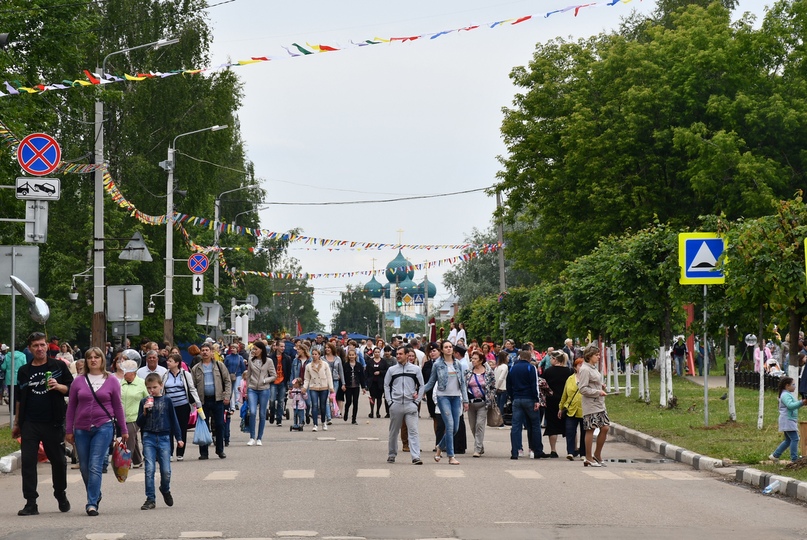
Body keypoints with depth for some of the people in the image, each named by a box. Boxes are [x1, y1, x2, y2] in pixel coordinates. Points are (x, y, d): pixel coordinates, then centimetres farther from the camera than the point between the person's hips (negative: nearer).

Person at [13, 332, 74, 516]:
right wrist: (17, 423, 16)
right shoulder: (24, 371, 12)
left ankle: (61, 496, 28)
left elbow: (72, 389, 3)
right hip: (30, 423, 2)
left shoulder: (58, 366, 4)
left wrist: (58, 387, -17)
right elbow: (19, 399, 18)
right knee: (27, 462, -5)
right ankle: (31, 503, -2)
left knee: (58, 461, 8)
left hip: (53, 423, -2)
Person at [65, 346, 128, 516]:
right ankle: (95, 496, 29)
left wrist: (124, 430, 10)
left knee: (95, 466, -11)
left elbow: (118, 406, 9)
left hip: (103, 427, -3)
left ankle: (92, 503, -11)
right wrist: (69, 430, 8)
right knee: (84, 468, 8)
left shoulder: (111, 381, 4)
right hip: (81, 430, 3)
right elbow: (71, 407, 11)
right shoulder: (78, 382, 7)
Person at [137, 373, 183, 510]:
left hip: (164, 438, 0)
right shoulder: (144, 402, 7)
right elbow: (139, 423, 8)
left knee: (166, 470, -2)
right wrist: (145, 412, -9)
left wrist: (178, 438, 6)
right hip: (149, 438, 0)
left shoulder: (166, 401, 4)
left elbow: (173, 420, 8)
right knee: (149, 469, -7)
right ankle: (150, 499, -1)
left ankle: (165, 490, 27)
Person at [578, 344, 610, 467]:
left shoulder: (593, 368, 16)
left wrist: (601, 386, 10)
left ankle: (597, 455, 18)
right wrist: (598, 392, -17)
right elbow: (583, 389, -19)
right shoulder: (585, 369, -14)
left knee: (605, 428, 6)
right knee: (590, 429, -4)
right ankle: (588, 459, 3)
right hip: (590, 404, -9)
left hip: (599, 404, 9)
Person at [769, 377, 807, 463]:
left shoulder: (789, 394, 20)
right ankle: (794, 459, -15)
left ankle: (775, 455, 21)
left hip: (791, 420, 11)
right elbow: (790, 405, -28)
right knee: (794, 439, -14)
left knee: (788, 440, 16)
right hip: (787, 420, -11)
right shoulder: (785, 395, -14)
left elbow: (794, 406, 25)